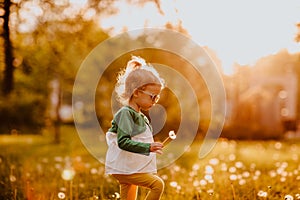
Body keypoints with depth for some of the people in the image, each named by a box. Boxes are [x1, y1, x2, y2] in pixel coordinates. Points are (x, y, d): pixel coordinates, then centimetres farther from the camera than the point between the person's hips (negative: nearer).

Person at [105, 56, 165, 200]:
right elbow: (123, 142, -25)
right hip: (124, 168, -10)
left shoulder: (142, 118, 14)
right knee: (158, 184, -17)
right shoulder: (125, 113, -15)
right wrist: (148, 147, -31)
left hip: (132, 169, 10)